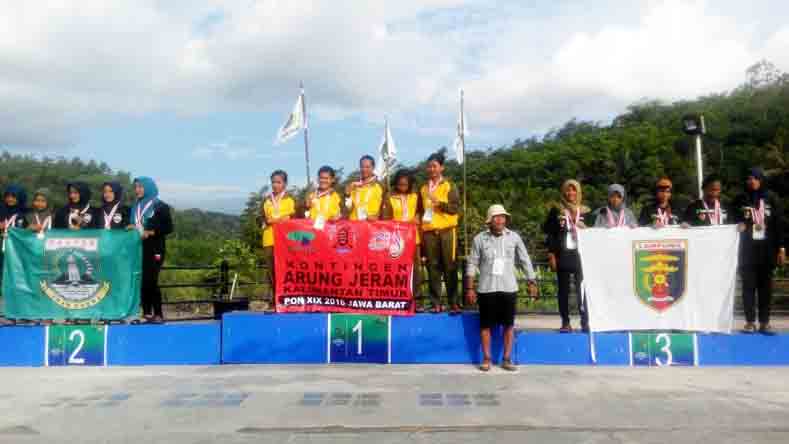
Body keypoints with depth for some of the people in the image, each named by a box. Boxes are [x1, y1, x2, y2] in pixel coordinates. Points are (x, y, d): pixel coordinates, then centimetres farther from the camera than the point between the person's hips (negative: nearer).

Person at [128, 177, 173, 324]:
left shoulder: (160, 206, 1)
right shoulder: (135, 207, 18)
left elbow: (169, 227, -5)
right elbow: (131, 224, 25)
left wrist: (151, 232, -16)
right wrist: (131, 228, 2)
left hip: (154, 249, -5)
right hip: (139, 248, 6)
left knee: (151, 280, -12)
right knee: (142, 281, 2)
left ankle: (158, 314, -8)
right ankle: (146, 313, 7)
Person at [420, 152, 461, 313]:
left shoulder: (449, 186, 5)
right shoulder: (423, 188, 16)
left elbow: (455, 207, -5)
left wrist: (440, 203, -18)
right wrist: (420, 233, 10)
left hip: (447, 231, -3)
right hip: (429, 232, 3)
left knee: (450, 266, -3)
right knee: (433, 267, 1)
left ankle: (453, 302, 1)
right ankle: (436, 303, 5)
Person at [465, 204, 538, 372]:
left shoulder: (514, 237, 1)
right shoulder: (479, 239, -3)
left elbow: (525, 261, 7)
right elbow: (472, 264, 0)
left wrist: (532, 282, 6)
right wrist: (469, 288, -2)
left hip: (508, 288, 1)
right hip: (486, 289, -1)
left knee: (508, 325, 6)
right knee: (486, 325, 5)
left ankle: (506, 359, 18)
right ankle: (486, 359, 17)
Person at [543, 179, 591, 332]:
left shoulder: (585, 211, 9)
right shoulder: (557, 211, 5)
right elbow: (549, 233, 2)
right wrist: (551, 255, -4)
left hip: (580, 255, 1)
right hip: (563, 255, -1)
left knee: (582, 287, -5)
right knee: (563, 289, 3)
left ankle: (585, 321, 0)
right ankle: (565, 322, 9)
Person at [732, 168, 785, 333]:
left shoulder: (771, 199, 6)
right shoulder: (740, 200, 5)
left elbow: (779, 224, 5)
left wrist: (781, 248, 0)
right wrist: (738, 225, -10)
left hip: (767, 249, 1)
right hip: (747, 249, 0)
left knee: (766, 285, 3)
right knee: (748, 285, -1)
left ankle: (764, 322, 8)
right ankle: (750, 322, 4)